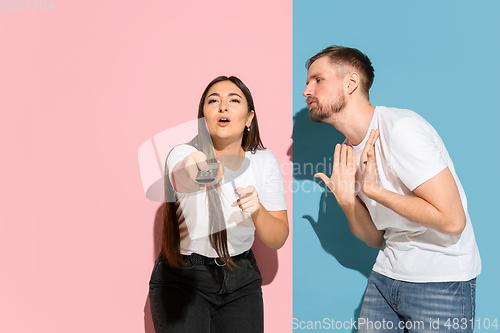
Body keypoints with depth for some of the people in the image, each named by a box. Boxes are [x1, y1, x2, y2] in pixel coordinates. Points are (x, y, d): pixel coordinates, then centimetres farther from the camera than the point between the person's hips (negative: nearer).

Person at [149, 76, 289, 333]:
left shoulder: (264, 161, -6)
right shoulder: (184, 154, -16)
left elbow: (277, 240, -8)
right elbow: (181, 176, -42)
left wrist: (257, 210, -28)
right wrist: (195, 170, -65)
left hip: (241, 278, 3)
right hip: (181, 278, -3)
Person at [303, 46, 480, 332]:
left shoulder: (400, 128, -19)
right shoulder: (348, 152, 5)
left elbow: (451, 219, -25)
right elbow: (376, 239, 7)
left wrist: (374, 190, -20)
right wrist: (347, 201, -11)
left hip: (441, 283, -7)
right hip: (386, 276, 7)